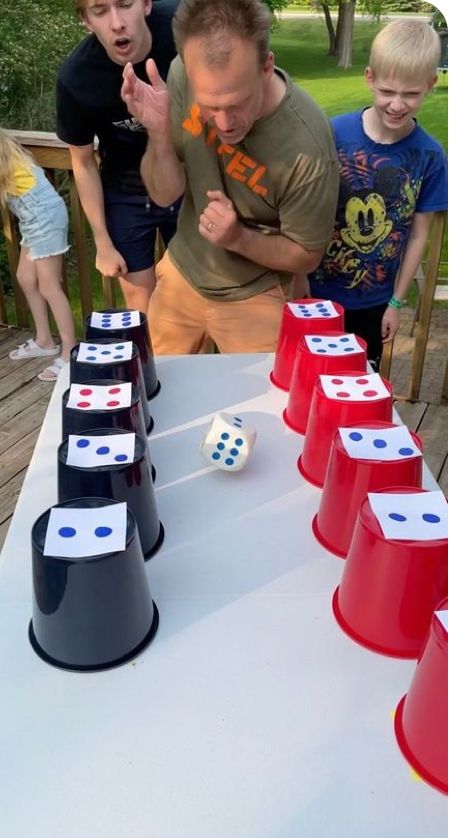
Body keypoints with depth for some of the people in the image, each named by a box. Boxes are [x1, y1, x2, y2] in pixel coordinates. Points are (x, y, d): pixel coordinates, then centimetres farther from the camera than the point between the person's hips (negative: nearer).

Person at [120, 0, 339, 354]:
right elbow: (165, 194, -11)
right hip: (181, 273, 4)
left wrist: (239, 238, -31)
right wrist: (159, 130, -29)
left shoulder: (307, 146, -30)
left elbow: (306, 255, -15)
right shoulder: (183, 75, -19)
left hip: (251, 297, -4)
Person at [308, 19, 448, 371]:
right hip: (317, 289, -1)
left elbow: (418, 235, -2)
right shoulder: (333, 133, -12)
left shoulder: (430, 156, -9)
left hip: (373, 301, 1)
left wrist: (397, 302, 1)